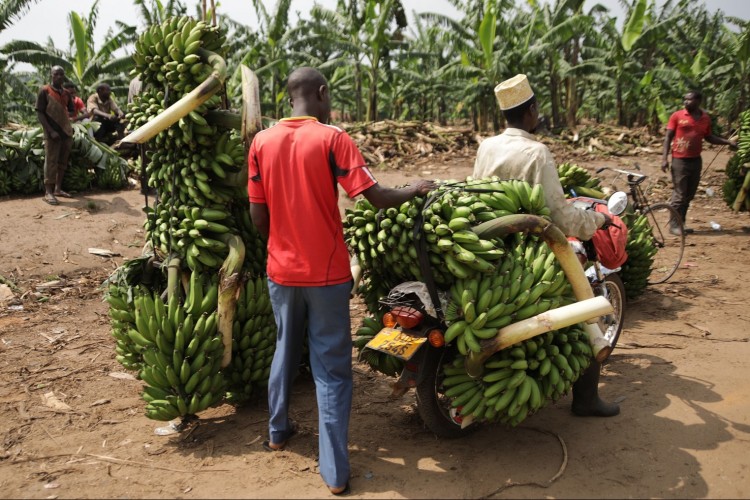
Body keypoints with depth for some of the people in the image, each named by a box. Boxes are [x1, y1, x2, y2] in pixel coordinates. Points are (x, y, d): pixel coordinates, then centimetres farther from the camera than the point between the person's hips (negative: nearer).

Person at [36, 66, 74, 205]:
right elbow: (39, 113, -8)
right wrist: (50, 131, -16)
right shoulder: (44, 91, -4)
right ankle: (48, 192, -5)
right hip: (52, 133, -6)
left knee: (62, 162, 10)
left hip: (67, 132, 6)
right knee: (51, 162, -6)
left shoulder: (66, 93, 12)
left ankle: (58, 189, 18)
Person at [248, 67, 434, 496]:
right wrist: (415, 190, 3)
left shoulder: (262, 142, 0)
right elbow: (376, 196, -16)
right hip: (327, 272, -4)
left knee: (286, 351, 24)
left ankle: (278, 431, 41)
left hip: (281, 270, 4)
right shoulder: (332, 138, -12)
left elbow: (258, 216, 2)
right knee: (332, 370, 4)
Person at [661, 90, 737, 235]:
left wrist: (728, 142, 8)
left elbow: (709, 137, 18)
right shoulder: (677, 116, -5)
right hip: (680, 160, -4)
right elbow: (668, 137, -4)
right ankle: (674, 225, 3)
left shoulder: (705, 118, 6)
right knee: (679, 195, -5)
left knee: (689, 195, 10)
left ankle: (682, 222, 20)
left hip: (696, 160, 5)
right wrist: (665, 158, -12)